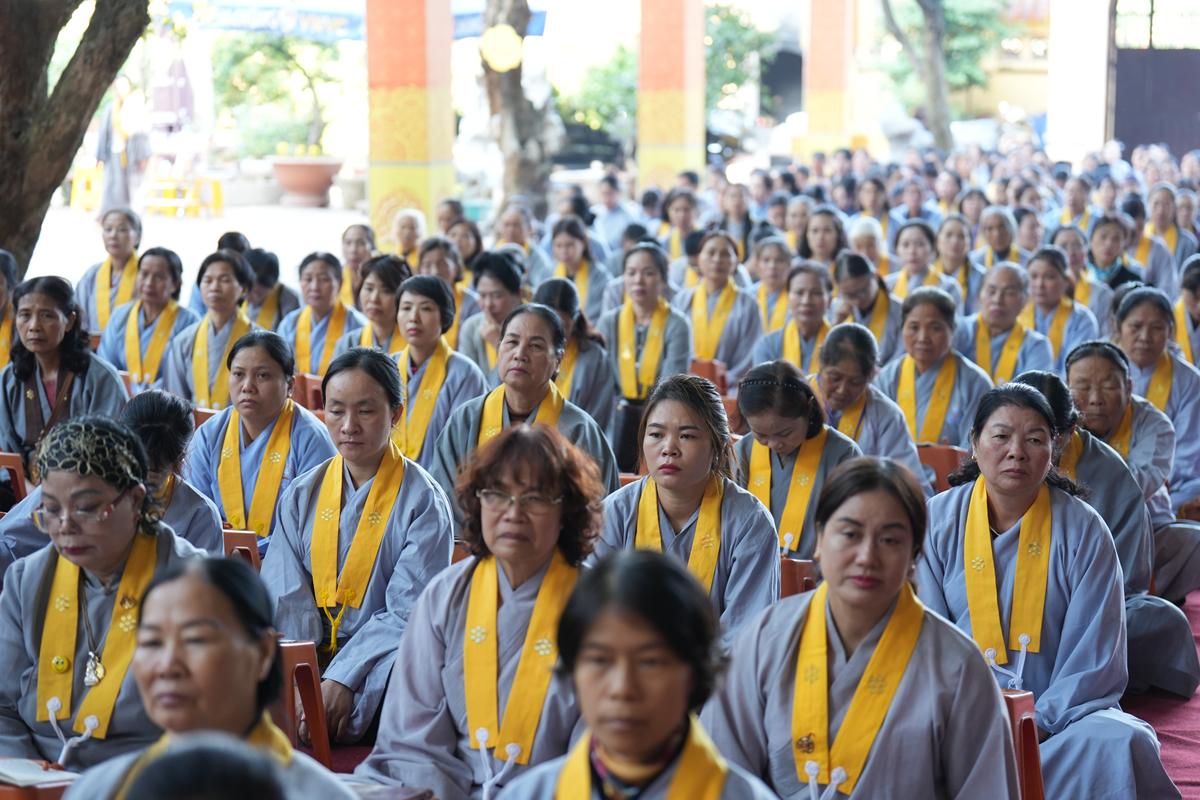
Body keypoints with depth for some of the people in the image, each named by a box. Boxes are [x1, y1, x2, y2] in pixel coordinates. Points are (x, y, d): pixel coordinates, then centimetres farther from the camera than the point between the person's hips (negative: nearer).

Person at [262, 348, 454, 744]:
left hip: (380, 663, -3)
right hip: (309, 655, 3)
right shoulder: (301, 495, 11)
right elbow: (285, 600, 1)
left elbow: (408, 614, -10)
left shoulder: (424, 502, -1)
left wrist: (340, 681, -24)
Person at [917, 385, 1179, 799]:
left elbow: (1093, 661, -4)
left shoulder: (1084, 531, -2)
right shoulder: (938, 521, 1)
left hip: (1060, 713, 0)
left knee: (1118, 742, -32)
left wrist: (1035, 726, -16)